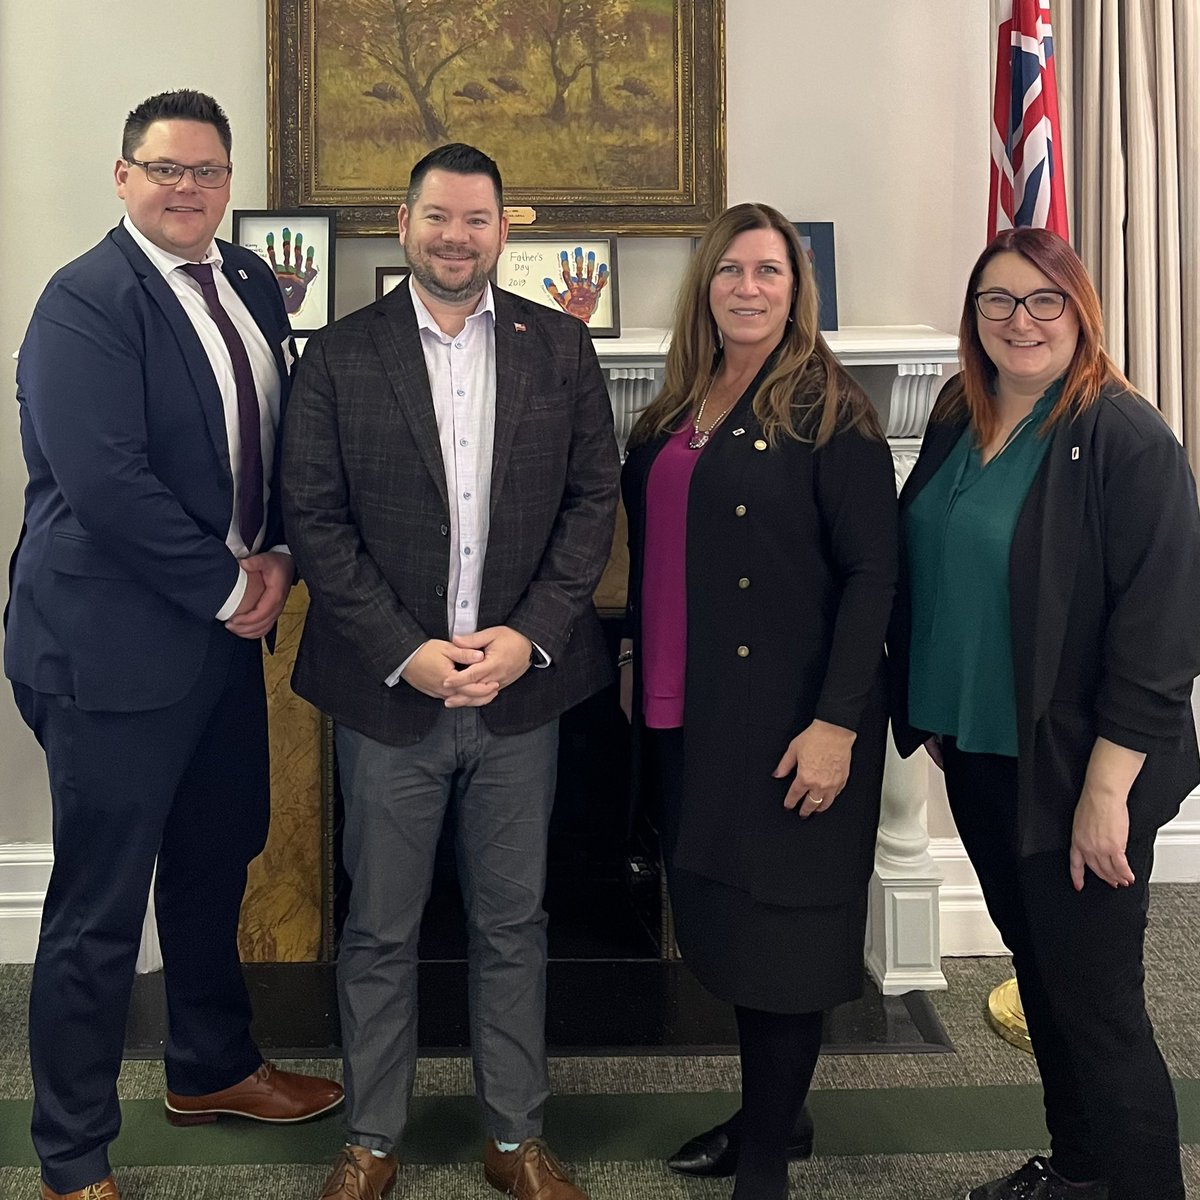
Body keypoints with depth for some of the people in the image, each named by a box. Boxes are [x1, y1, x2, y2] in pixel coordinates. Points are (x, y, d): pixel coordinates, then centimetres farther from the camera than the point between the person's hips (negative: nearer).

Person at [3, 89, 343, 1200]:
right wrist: (230, 589, -16)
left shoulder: (251, 285, 8)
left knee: (217, 865, 23)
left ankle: (211, 1067, 46)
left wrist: (276, 557, -3)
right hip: (114, 643, -8)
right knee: (99, 910, 3)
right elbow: (107, 484, -24)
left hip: (227, 632, 8)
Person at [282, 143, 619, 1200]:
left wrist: (530, 635, -10)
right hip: (388, 689, -1)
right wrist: (404, 651, -12)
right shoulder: (340, 355, 0)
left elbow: (594, 498, 2)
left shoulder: (560, 347, 4)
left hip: (521, 685, 1)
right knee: (379, 931, 10)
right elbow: (313, 516, -4)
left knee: (515, 923, 13)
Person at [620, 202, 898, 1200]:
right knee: (722, 917, 14)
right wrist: (646, 677, 9)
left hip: (788, 720, -6)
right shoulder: (678, 413, 11)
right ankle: (763, 1110, 32)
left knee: (777, 923, 3)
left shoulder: (828, 409, -8)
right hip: (687, 715, 6)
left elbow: (872, 570, -13)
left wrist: (838, 722, -19)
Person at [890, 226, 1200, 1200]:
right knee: (1039, 972, 21)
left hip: (1073, 772, -7)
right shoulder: (958, 422, 6)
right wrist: (930, 712, 14)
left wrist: (1106, 791, -21)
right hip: (978, 756, 8)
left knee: (1096, 1006, 3)